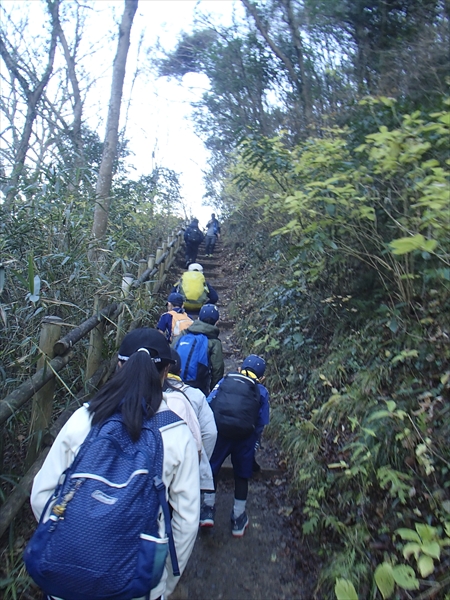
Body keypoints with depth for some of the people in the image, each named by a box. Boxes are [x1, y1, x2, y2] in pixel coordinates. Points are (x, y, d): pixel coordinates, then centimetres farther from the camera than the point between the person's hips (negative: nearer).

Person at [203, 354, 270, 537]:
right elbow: (262, 422, 4)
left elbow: (208, 404, 1)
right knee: (242, 475, 18)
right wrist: (254, 444, 15)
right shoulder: (262, 392, 9)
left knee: (211, 468, 20)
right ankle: (238, 519, 28)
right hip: (245, 438, 1)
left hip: (220, 433, -1)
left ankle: (208, 509, 24)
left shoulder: (226, 381, 8)